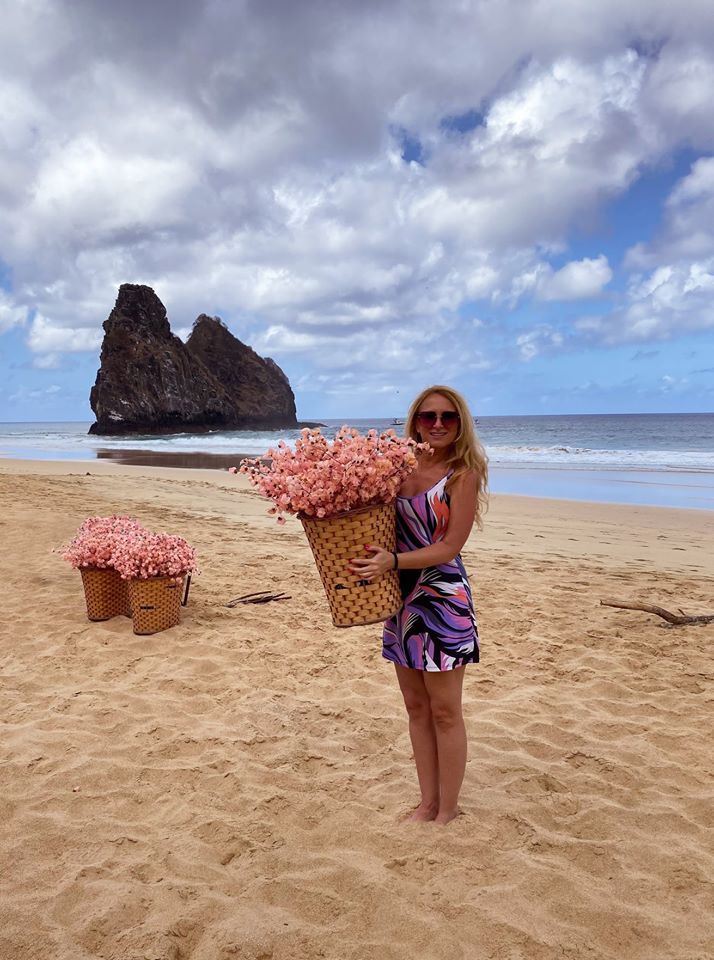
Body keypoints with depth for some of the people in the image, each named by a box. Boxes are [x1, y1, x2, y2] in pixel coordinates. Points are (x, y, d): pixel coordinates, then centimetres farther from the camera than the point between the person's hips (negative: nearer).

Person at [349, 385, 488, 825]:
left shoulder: (464, 473, -9)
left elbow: (451, 545, -14)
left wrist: (393, 561, -25)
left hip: (442, 598, -6)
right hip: (402, 596, 6)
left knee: (444, 711, 6)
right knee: (416, 707, 16)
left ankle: (448, 811, 23)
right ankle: (428, 802, 32)